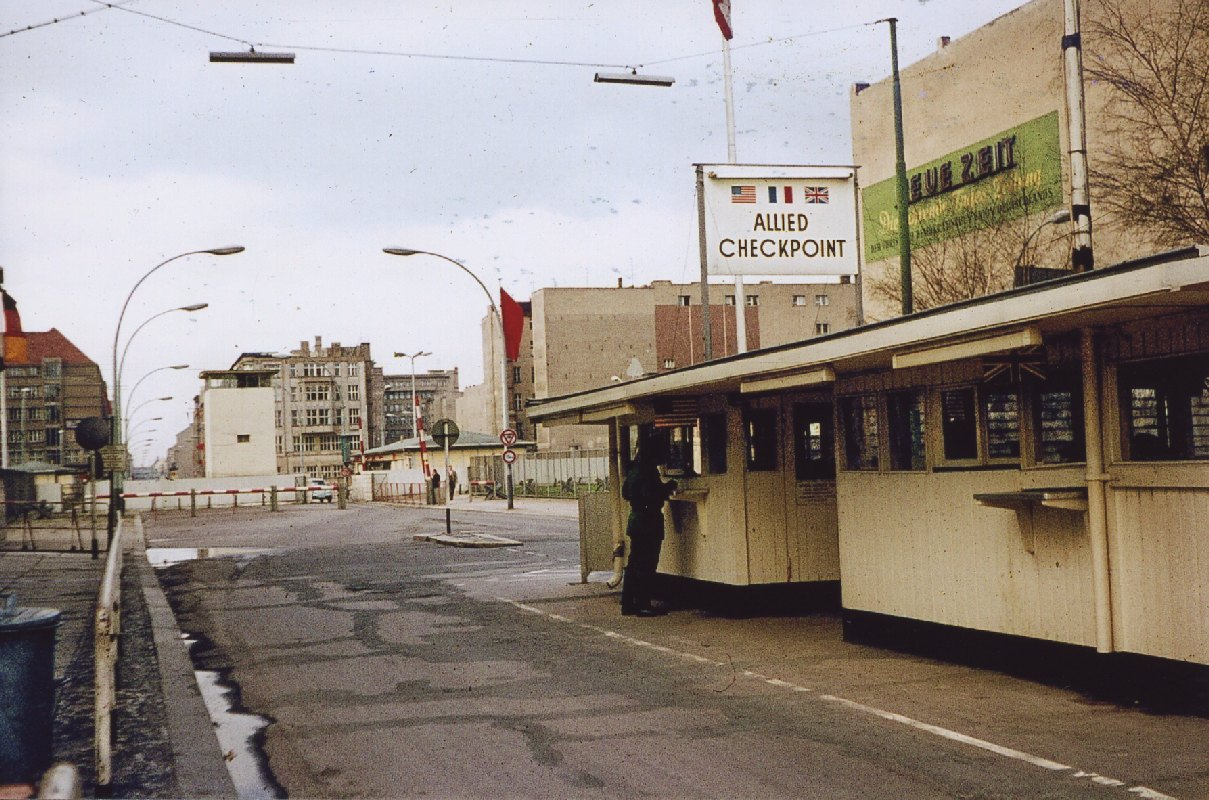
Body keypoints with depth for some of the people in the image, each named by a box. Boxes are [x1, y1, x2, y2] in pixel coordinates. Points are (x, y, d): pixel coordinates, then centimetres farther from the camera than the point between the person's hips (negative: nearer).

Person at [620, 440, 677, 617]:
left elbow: (625, 492, 20)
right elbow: (653, 495, -24)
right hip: (649, 521, -9)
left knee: (634, 563, 12)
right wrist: (669, 487, -8)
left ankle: (628, 604, 15)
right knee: (647, 565, -4)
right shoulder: (648, 471, -16)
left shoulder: (634, 470, 10)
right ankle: (643, 605, -3)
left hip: (635, 520, 9)